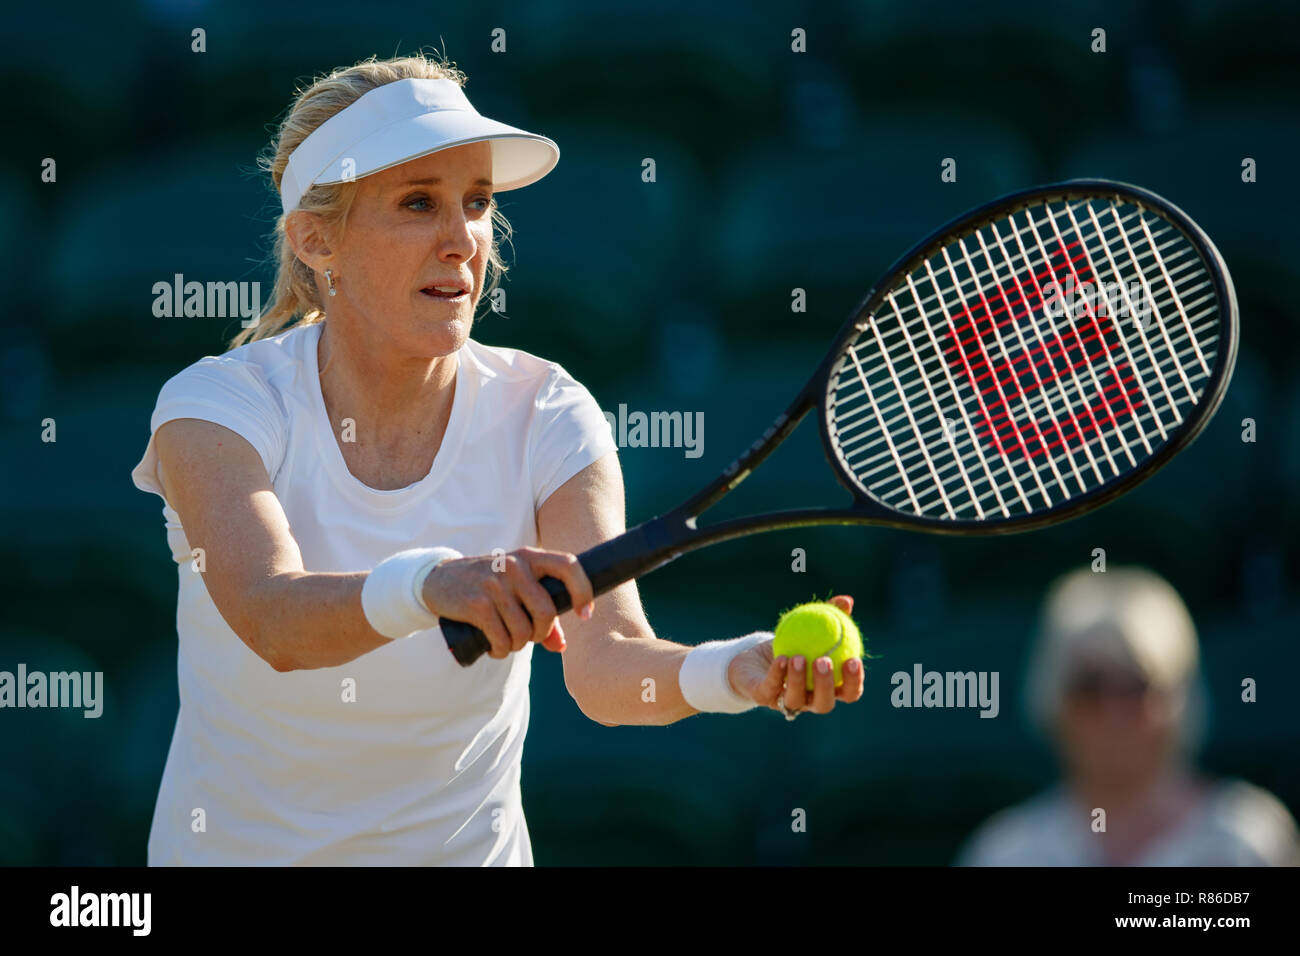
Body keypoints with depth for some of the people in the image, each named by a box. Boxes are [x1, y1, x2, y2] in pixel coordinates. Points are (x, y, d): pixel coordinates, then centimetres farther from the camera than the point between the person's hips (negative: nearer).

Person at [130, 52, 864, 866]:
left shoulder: (542, 415, -11)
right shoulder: (218, 407, -17)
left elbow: (605, 662, -25)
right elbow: (273, 621, -35)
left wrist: (739, 671, -45)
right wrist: (428, 586, -54)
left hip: (466, 845, 1)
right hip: (233, 845, -1)